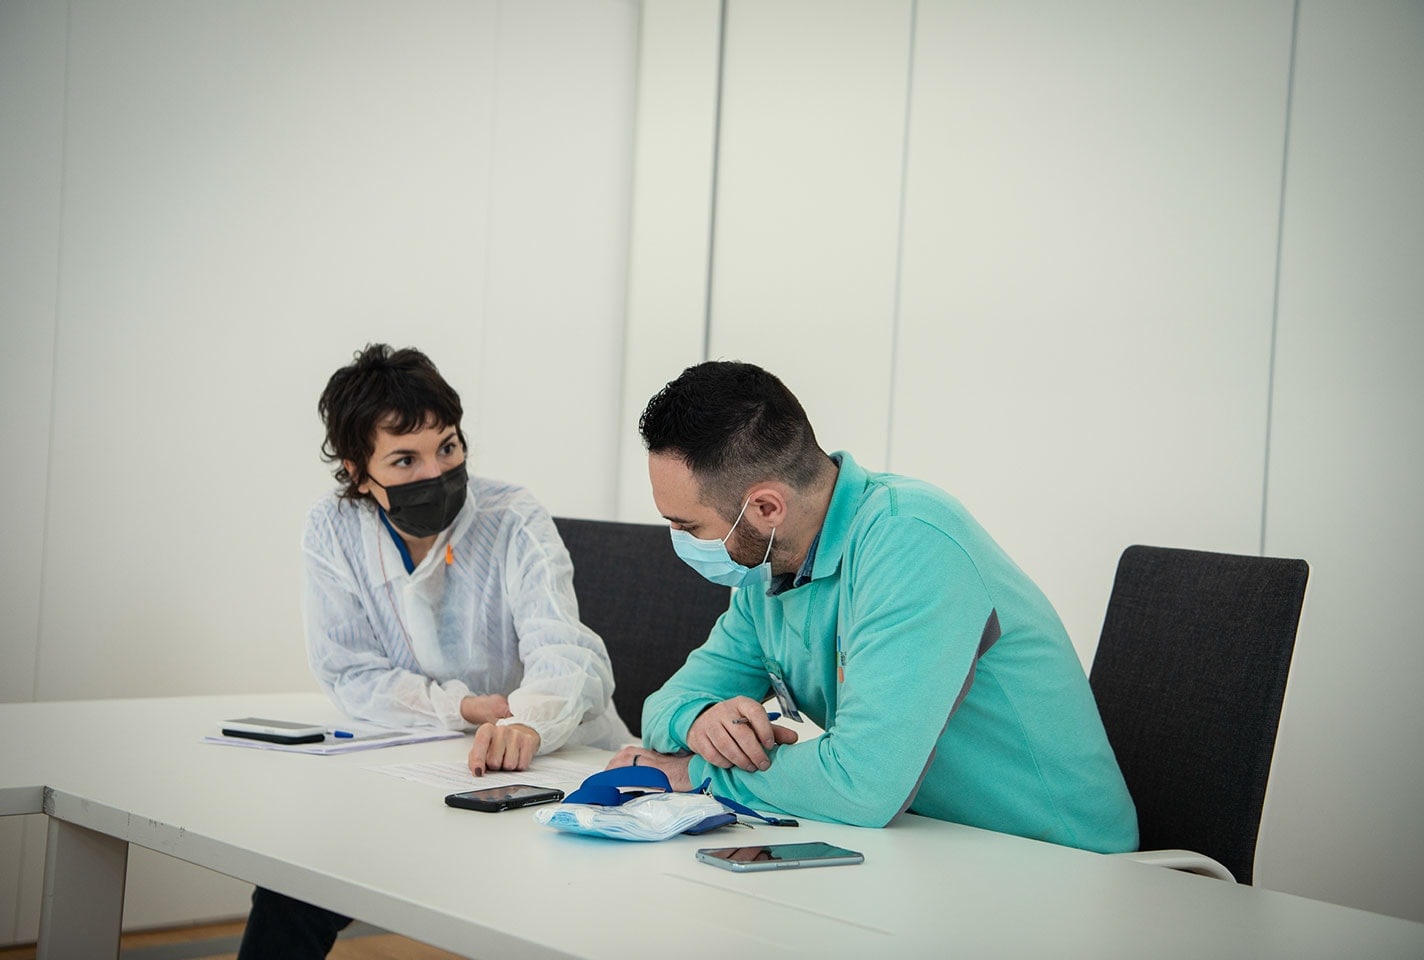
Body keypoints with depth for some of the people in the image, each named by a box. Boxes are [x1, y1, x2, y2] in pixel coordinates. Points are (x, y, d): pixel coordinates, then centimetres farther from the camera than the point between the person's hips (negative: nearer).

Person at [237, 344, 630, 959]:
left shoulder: (514, 522, -16)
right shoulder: (334, 532, -6)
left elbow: (562, 654, -29)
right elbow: (350, 673, -4)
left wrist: (526, 725, -53)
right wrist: (463, 707, -20)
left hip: (564, 760, -3)